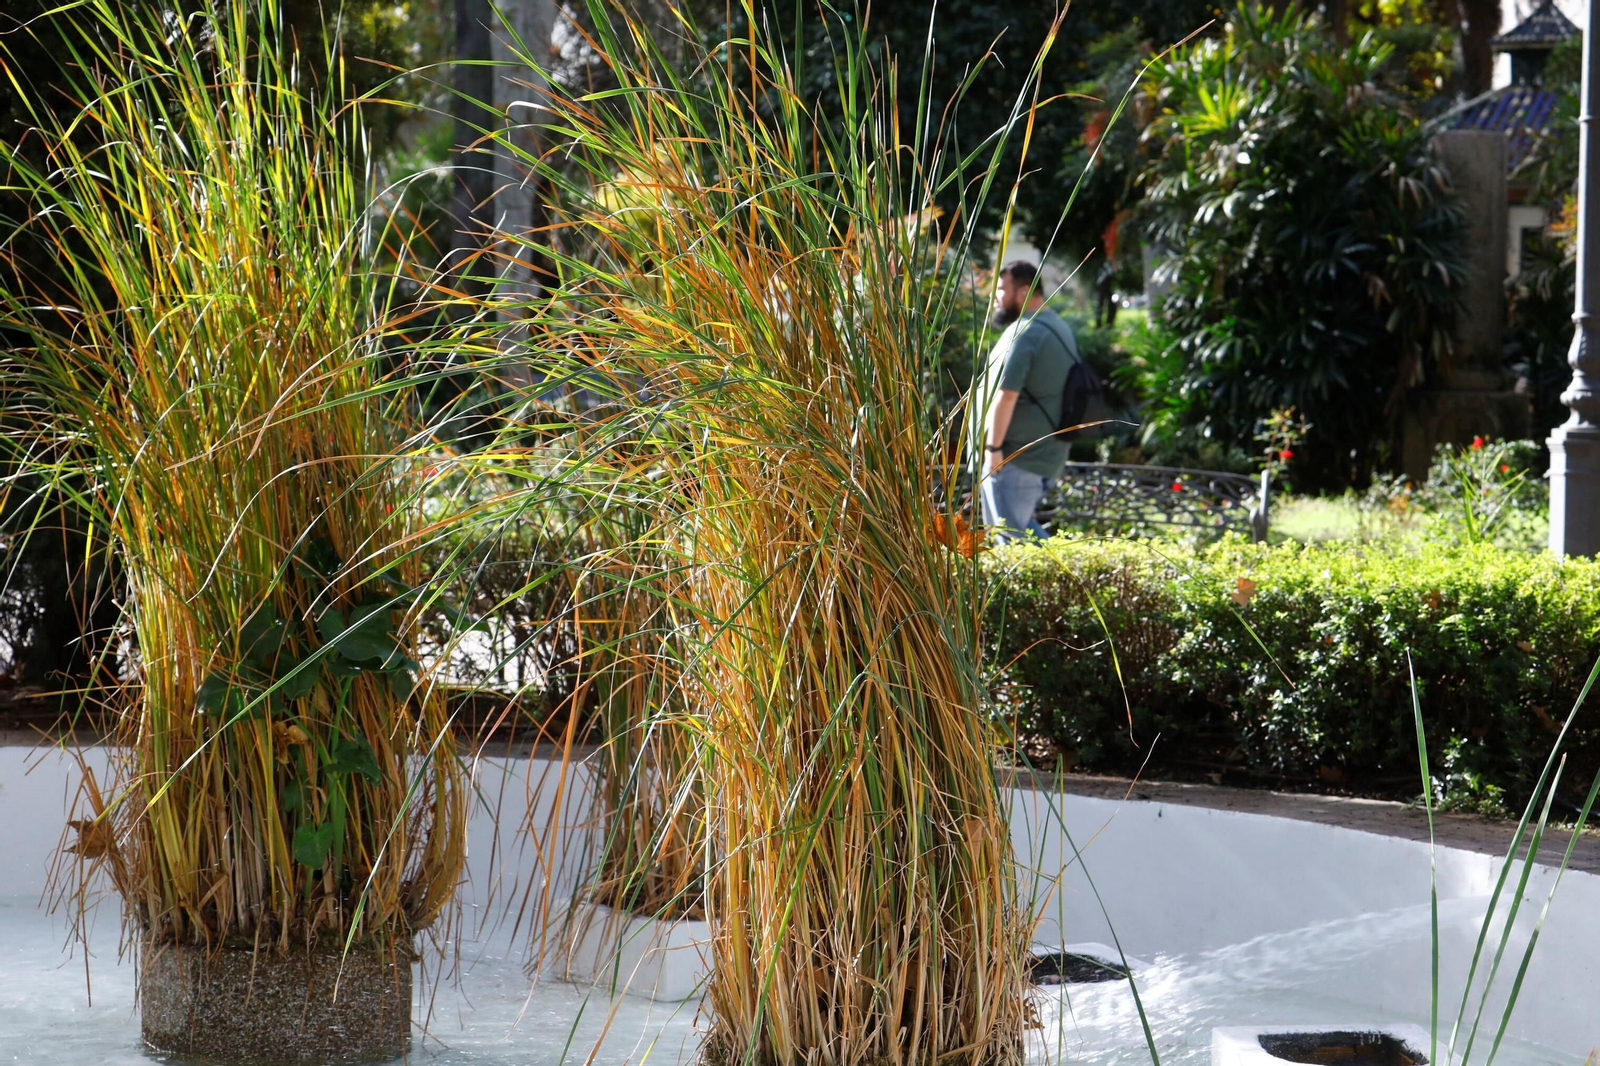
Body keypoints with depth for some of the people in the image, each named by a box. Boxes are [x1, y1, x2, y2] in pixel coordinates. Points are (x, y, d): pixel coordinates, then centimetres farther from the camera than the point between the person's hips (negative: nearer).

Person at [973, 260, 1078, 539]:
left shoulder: (1023, 333, -17)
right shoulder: (1060, 328, 15)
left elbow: (1006, 394, -23)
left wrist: (993, 446, -17)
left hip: (1016, 457, -10)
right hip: (1049, 455, 10)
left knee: (1010, 535, -3)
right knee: (1022, 525, 21)